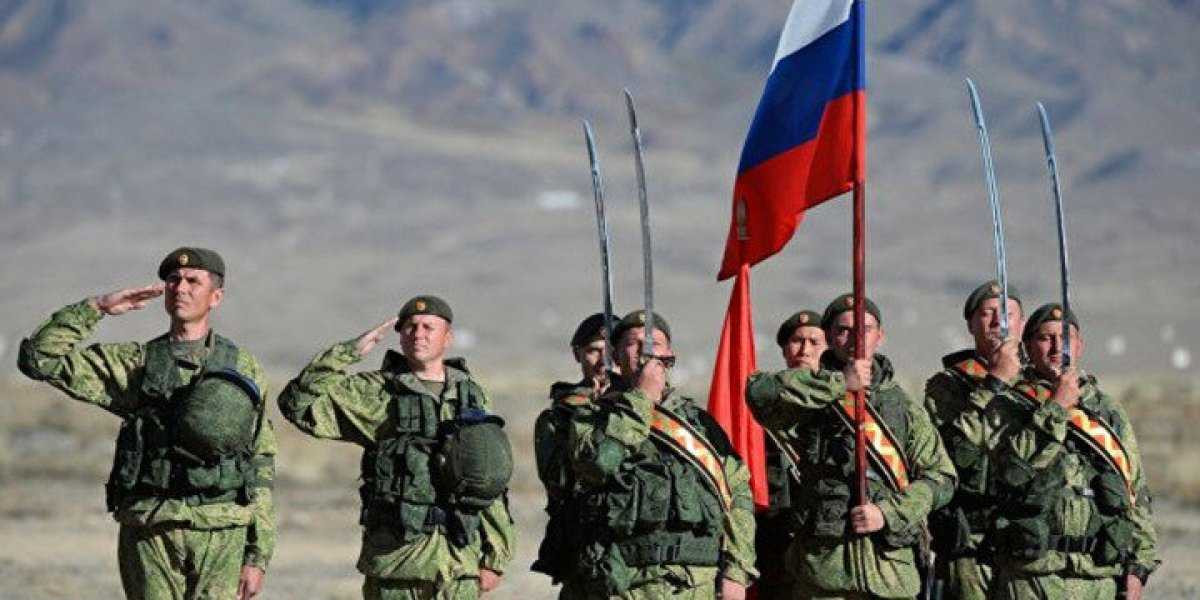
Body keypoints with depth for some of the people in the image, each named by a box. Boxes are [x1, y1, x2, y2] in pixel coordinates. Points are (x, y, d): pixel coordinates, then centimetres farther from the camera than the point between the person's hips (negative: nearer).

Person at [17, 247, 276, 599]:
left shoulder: (243, 369, 8)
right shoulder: (134, 364, 7)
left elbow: (261, 468, 7)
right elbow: (39, 359, -1)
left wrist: (258, 556, 1)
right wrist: (98, 307, -7)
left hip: (221, 537, 0)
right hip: (150, 532, 0)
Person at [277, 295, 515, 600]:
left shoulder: (472, 396, 11)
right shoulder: (376, 393, 2)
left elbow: (493, 483, 13)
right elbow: (298, 403, -9)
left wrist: (495, 559, 9)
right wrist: (350, 352, -14)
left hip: (461, 560, 2)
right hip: (396, 558, -2)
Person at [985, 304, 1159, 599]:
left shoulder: (1110, 412, 16)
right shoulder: (1007, 408, 4)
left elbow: (1137, 495, 16)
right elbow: (1014, 468, -15)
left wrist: (1137, 567, 7)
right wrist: (1056, 408, -14)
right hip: (1033, 574, -4)